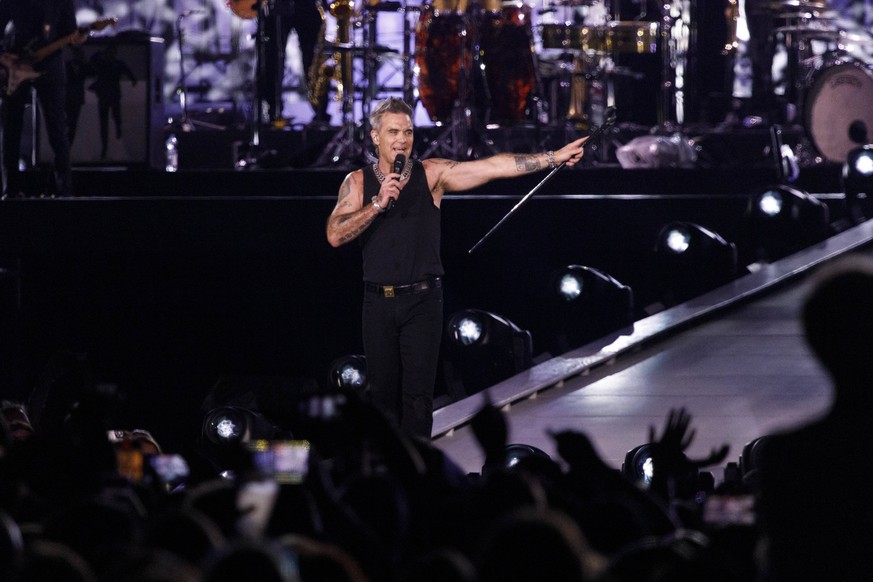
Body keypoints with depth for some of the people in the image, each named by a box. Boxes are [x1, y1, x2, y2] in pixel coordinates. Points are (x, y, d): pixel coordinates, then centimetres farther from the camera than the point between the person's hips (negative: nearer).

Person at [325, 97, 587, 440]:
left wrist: (554, 158, -13)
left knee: (418, 394, -4)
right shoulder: (357, 183, 5)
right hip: (378, 301, 1)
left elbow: (493, 167, -5)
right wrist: (378, 203, -16)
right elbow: (335, 235, -7)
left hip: (422, 299, -1)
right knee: (383, 392, 5)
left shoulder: (432, 174, 2)